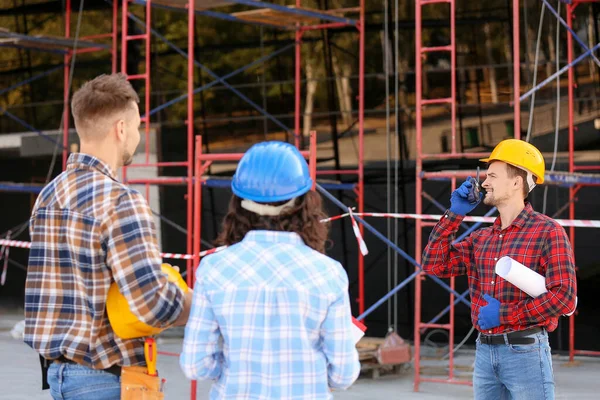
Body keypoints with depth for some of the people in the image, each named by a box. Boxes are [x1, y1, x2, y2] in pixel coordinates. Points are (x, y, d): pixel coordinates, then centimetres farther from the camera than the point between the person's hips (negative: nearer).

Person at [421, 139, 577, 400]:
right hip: (484, 353, 6)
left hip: (525, 352, -6)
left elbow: (564, 296, -15)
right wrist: (454, 214, 6)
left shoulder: (547, 232, -8)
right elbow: (434, 265, 10)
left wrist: (505, 314, -15)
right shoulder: (481, 238, 12)